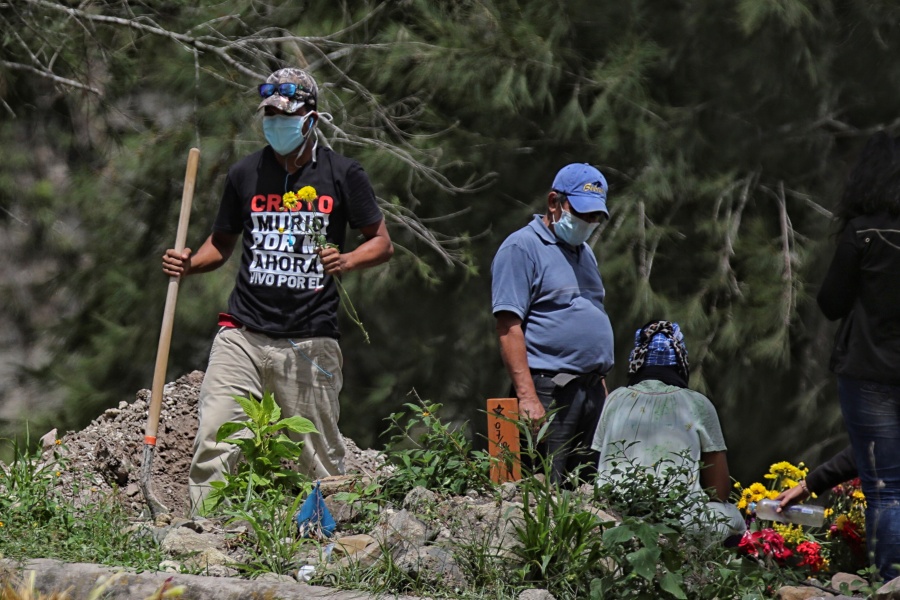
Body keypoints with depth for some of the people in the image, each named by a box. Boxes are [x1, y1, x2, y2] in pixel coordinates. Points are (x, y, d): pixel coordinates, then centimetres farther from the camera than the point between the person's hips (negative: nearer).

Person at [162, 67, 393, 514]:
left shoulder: (342, 175, 4)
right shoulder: (245, 174, 11)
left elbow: (381, 242, 9)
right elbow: (223, 242, 21)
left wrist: (346, 261, -12)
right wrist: (190, 263, 1)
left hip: (310, 341, -2)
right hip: (244, 333, 2)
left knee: (319, 458, -1)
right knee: (214, 440, -12)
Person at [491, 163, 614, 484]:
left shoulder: (584, 252, 22)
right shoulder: (521, 248, -6)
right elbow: (508, 327, -13)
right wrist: (527, 397, -21)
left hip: (592, 390, 8)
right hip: (549, 390, -8)